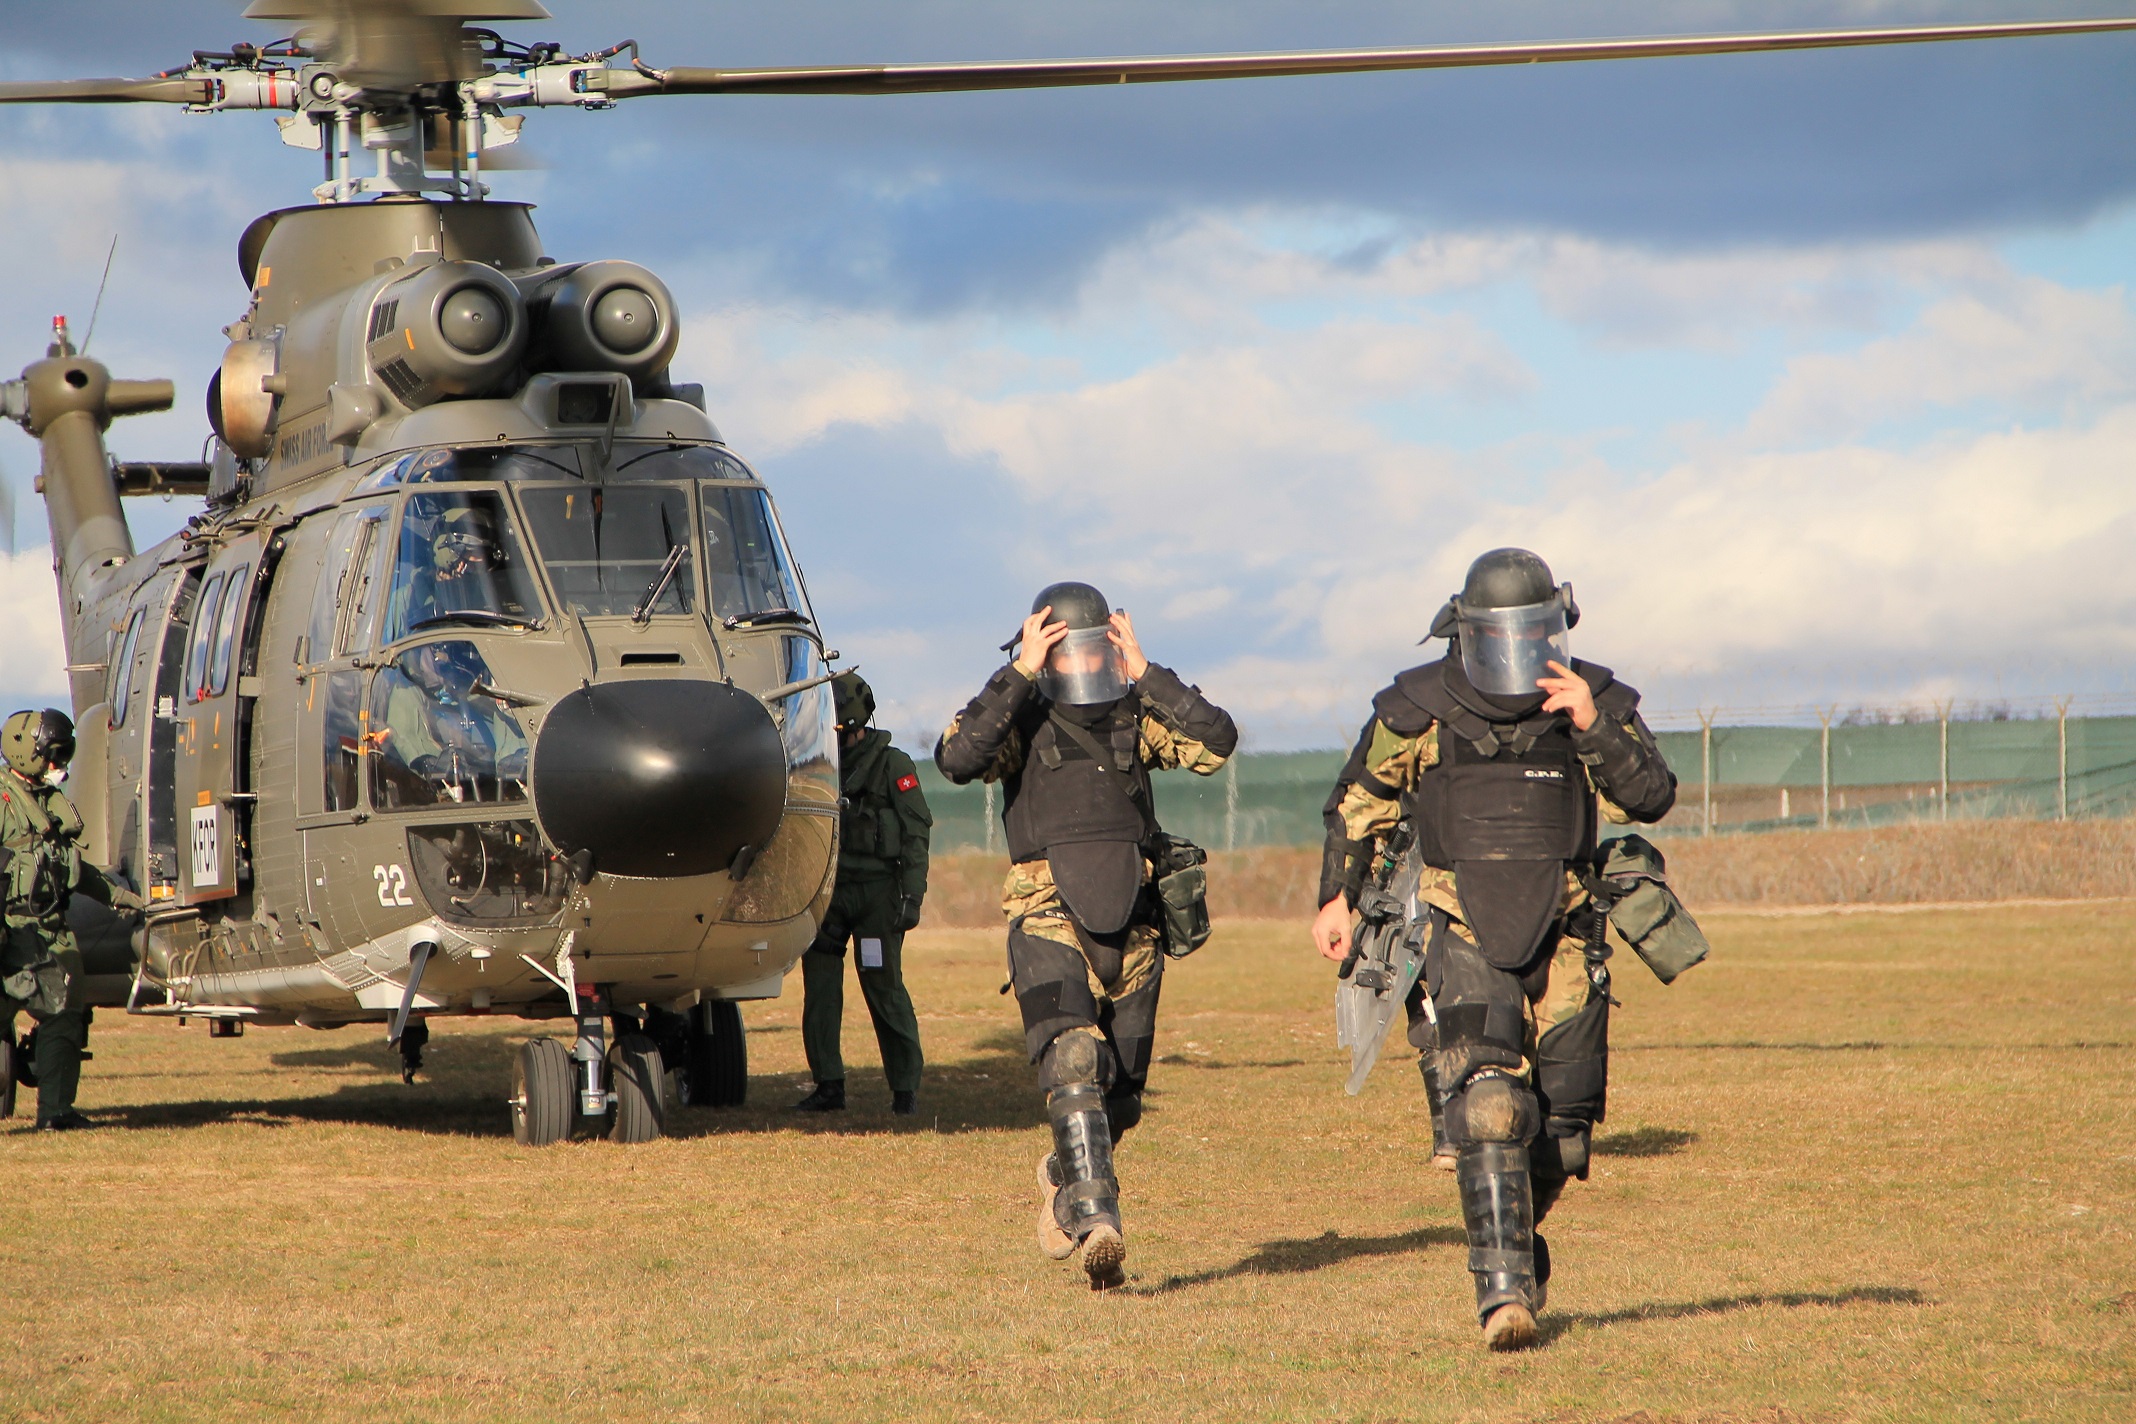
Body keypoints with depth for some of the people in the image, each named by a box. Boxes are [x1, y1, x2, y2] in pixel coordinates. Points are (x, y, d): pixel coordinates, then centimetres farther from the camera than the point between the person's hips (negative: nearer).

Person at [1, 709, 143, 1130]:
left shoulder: (55, 804, 18)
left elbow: (74, 868, 29)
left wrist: (120, 896, 33)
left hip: (52, 932, 8)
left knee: (63, 1017, 6)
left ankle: (55, 1109, 12)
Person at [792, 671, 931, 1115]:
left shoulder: (893, 766, 0)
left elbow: (916, 833, -4)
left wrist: (911, 896, -12)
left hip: (876, 894, -5)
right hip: (826, 893, 5)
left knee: (884, 988, -3)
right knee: (819, 988, -1)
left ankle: (906, 1087, 5)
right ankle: (828, 1085, 5)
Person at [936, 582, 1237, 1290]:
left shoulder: (1135, 714, 8)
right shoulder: (1021, 716, 1)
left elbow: (1216, 740, -8)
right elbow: (958, 759, -20)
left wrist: (1145, 673, -8)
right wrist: (1019, 673, -18)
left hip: (1131, 921, 4)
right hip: (1050, 916, -4)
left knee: (1119, 1095, 11)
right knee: (1073, 1062, -24)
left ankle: (1064, 1177, 40)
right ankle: (1098, 1221, -31)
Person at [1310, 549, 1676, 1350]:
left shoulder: (1594, 701, 0)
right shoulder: (1420, 710, -3)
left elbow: (1650, 798, -11)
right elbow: (1360, 800, 12)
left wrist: (1595, 729, -24)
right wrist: (1338, 897, 10)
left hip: (1561, 944, 2)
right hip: (1461, 943, -2)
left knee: (1559, 1136, 6)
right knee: (1487, 1107, -21)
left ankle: (1513, 1238, 36)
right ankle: (1504, 1291, -22)